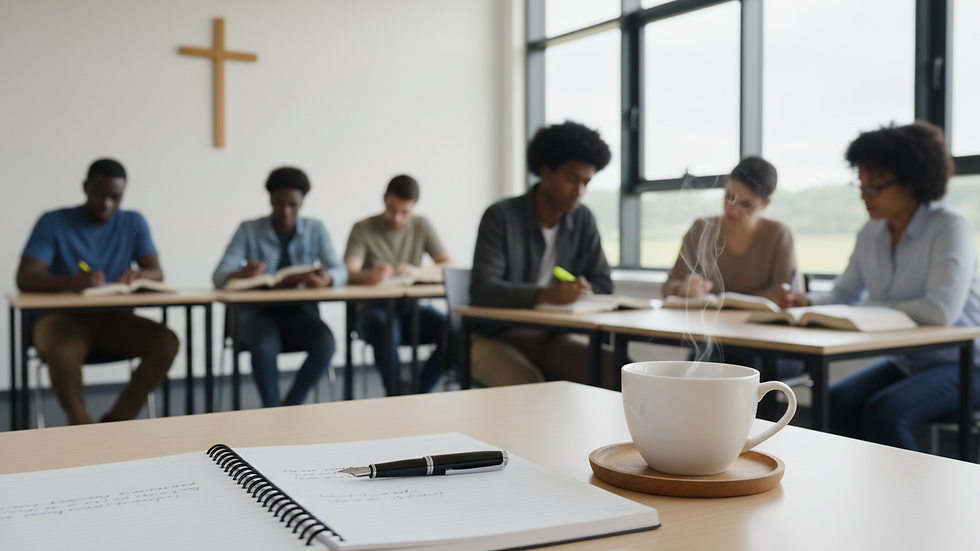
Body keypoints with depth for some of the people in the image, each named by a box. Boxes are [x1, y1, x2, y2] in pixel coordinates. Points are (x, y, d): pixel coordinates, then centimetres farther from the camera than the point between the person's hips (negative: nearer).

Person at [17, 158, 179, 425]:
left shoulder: (133, 223, 8)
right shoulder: (53, 223, -2)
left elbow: (157, 272, -1)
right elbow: (24, 278, -13)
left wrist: (138, 275, -28)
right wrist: (71, 282, -35)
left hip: (115, 321, 3)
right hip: (63, 319, -3)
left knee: (167, 342, -25)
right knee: (63, 351, -37)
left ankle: (115, 422, -12)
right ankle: (81, 426, -13)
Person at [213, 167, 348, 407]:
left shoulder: (315, 229, 4)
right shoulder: (249, 230, -1)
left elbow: (340, 271, -5)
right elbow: (219, 276, -9)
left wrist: (326, 279, -30)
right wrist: (241, 274, -34)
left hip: (300, 310, 2)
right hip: (258, 311, -2)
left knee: (326, 344, -29)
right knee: (265, 346, -35)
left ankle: (291, 406, -9)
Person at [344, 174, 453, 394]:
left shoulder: (422, 226, 8)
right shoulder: (363, 229, 0)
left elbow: (449, 267, -1)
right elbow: (349, 272, -13)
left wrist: (417, 272, -22)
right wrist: (371, 275, -38)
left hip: (411, 309, 3)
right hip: (374, 310, -3)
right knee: (384, 325, -38)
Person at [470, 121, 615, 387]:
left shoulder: (583, 220, 4)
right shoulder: (501, 216, -12)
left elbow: (602, 283, 6)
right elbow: (482, 289, -22)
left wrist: (581, 290, -18)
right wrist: (544, 295, -38)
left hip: (554, 338, 5)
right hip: (498, 339, -4)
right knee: (529, 386, -36)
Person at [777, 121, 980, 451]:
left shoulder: (950, 227, -15)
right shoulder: (871, 234, 5)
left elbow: (941, 312, -27)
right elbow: (843, 295, 9)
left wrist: (869, 308, -19)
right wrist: (806, 302, -12)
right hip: (904, 362, 6)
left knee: (883, 411, -29)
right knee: (835, 402, -18)